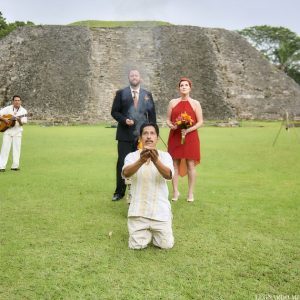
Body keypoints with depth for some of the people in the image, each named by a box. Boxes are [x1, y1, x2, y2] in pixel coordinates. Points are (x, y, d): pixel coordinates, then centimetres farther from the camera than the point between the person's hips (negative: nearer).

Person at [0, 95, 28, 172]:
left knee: (17, 148, 2)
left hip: (17, 132, 1)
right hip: (7, 130, -1)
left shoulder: (23, 111, 0)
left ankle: (15, 166, 11)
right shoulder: (7, 109, 0)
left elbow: (23, 122, -6)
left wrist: (18, 119, -25)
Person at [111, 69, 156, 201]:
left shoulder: (147, 95, 9)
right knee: (122, 163, 0)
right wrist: (124, 120, -16)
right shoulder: (121, 93, 5)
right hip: (125, 135, -1)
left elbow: (152, 114, 8)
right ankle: (119, 192, 11)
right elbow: (114, 112, 2)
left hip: (142, 135, 2)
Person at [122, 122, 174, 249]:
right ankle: (147, 231, 27)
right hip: (138, 210, 0)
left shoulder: (165, 156, -2)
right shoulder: (132, 156, -2)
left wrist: (156, 161, -42)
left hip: (160, 210, 0)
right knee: (137, 245, -7)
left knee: (166, 244, -6)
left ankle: (154, 231, 28)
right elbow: (125, 173, -23)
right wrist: (141, 161, -43)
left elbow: (169, 175, -22)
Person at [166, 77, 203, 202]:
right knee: (175, 164, 2)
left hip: (190, 137, -2)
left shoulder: (195, 103, 5)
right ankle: (175, 191, 11)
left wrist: (188, 130, -14)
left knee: (190, 164, -2)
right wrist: (171, 125, -12)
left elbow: (200, 121, 0)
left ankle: (191, 192, 8)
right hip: (175, 137, 2)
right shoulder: (173, 102, 10)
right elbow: (168, 119, 11)